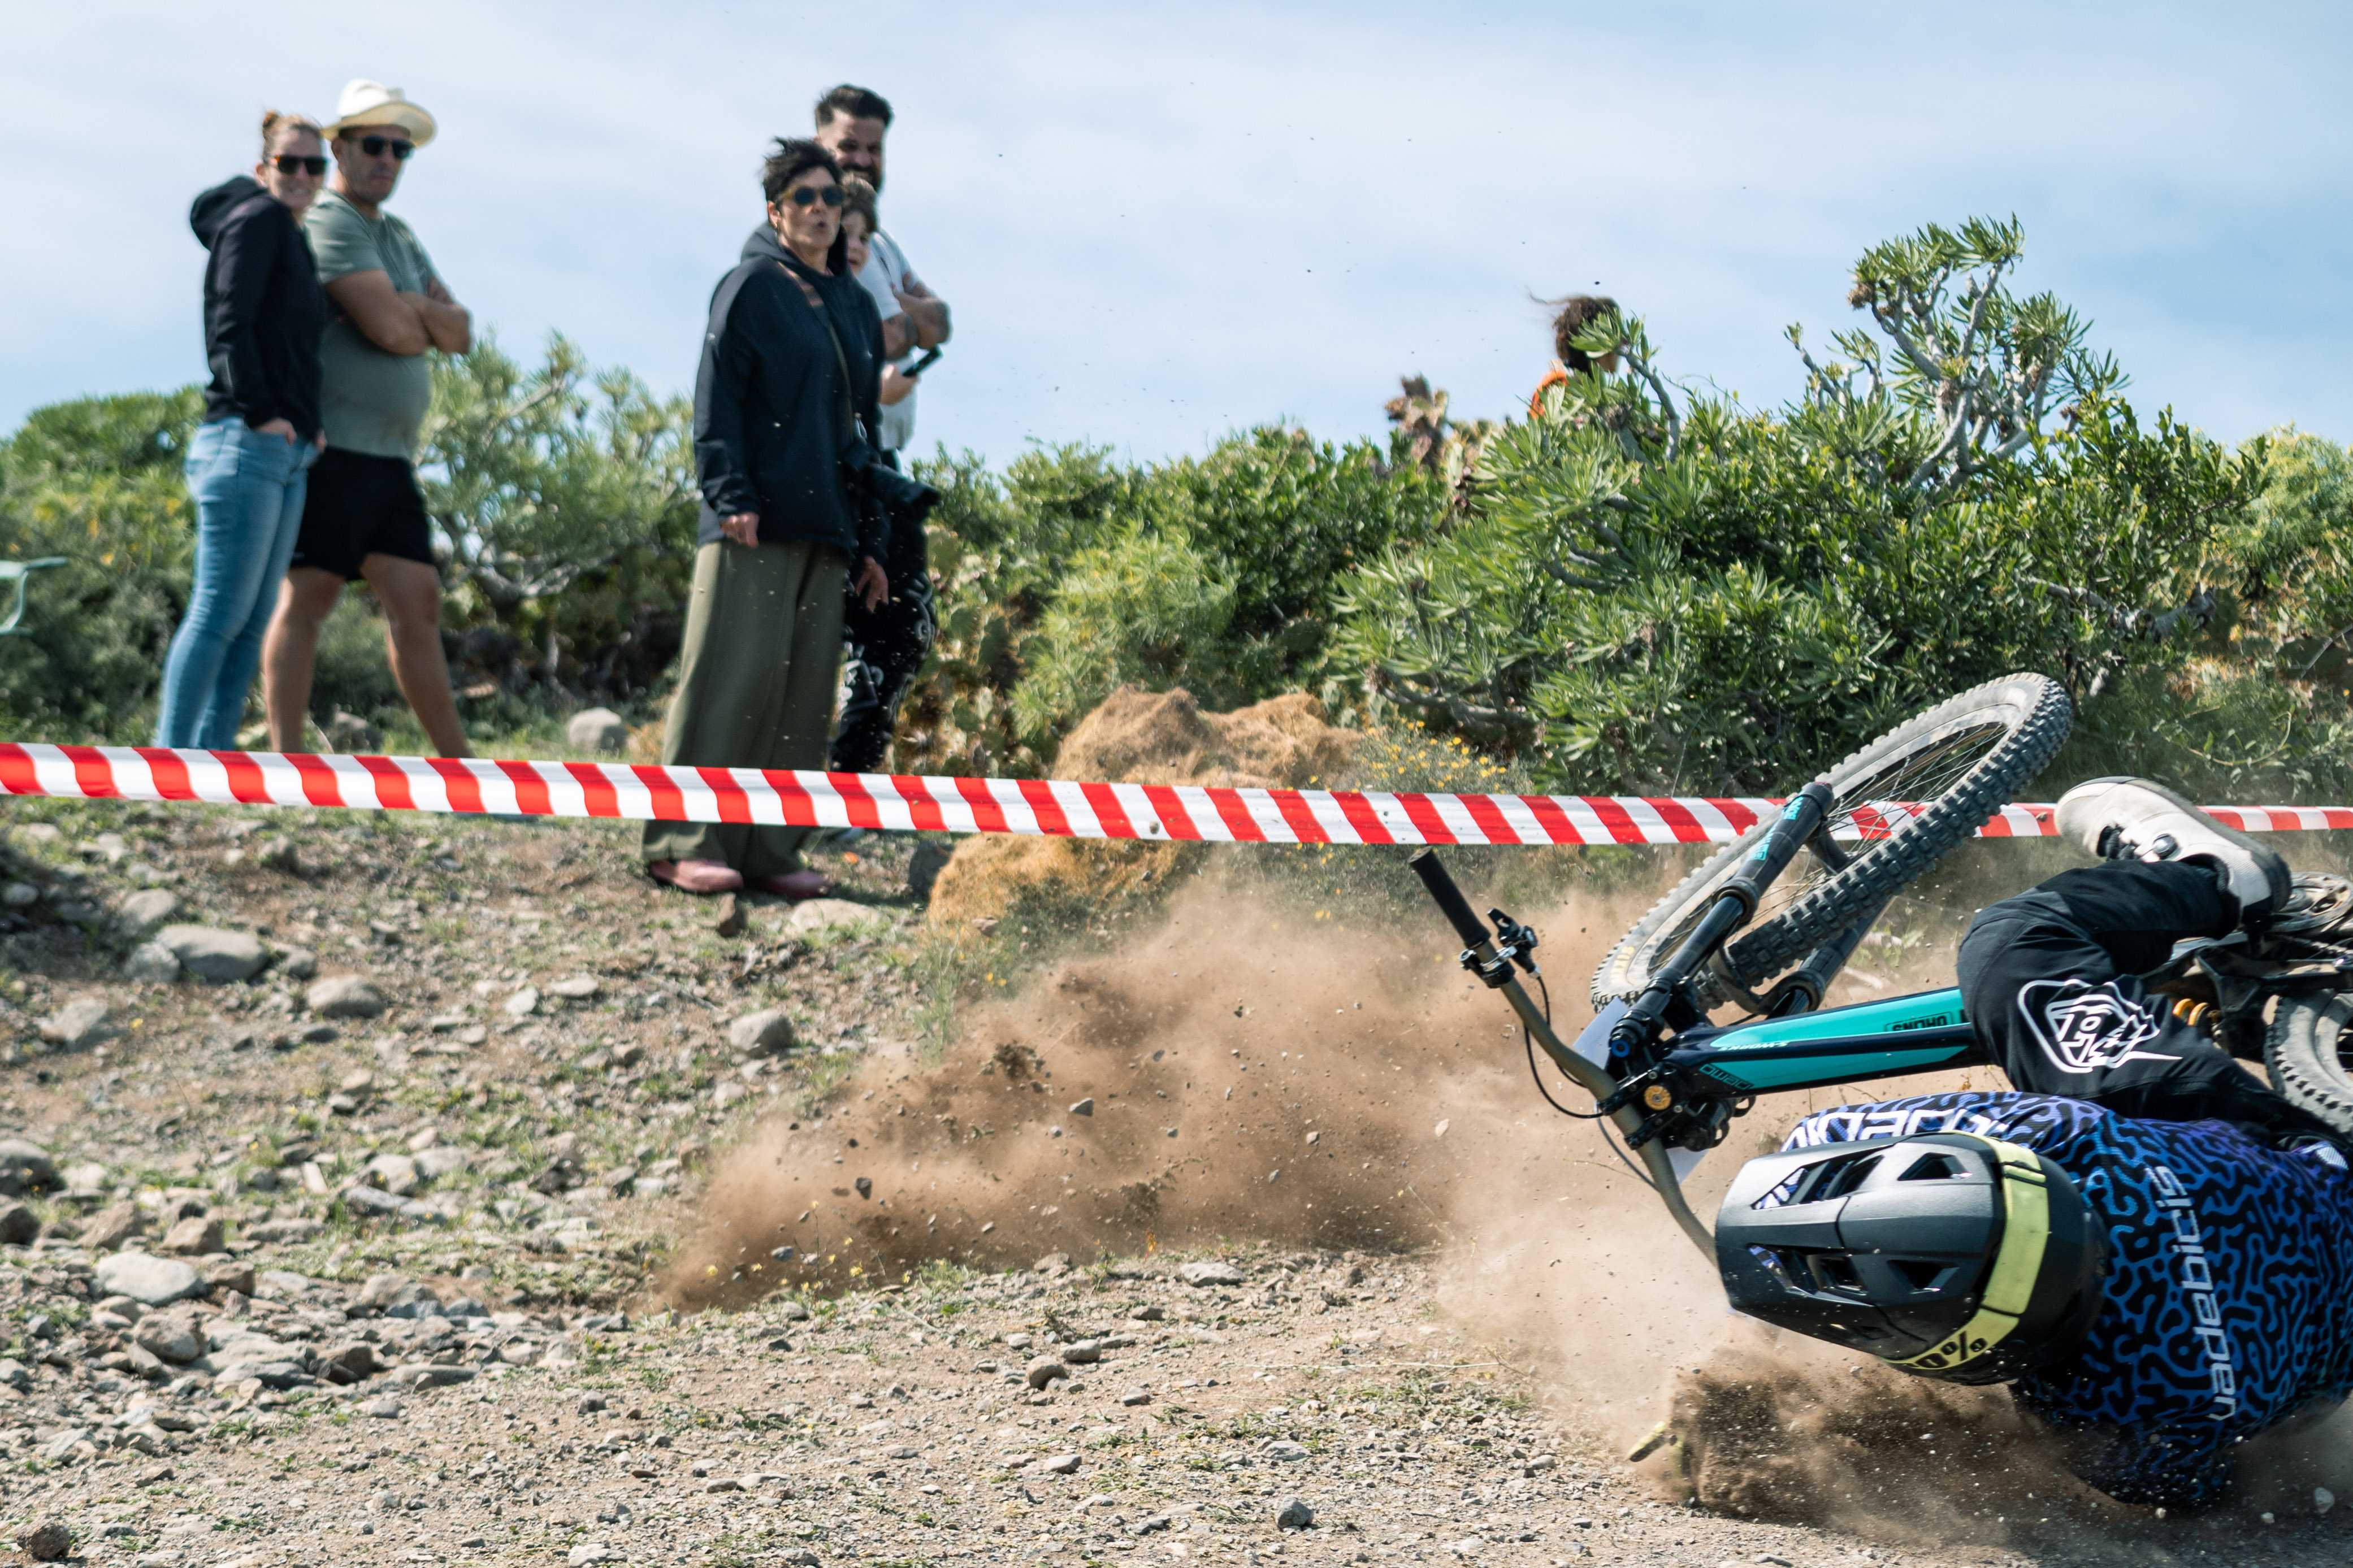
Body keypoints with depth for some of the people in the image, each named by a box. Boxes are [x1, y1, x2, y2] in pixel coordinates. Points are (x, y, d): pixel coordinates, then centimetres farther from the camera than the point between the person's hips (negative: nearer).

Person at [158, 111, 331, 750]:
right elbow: (230, 326, -14)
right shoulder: (258, 218, -4)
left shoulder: (293, 241, 23)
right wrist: (260, 412, -18)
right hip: (246, 443, -9)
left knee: (253, 620, 7)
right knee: (219, 614, -11)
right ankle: (170, 761, -11)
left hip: (288, 454, 9)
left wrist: (310, 424, 12)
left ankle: (215, 757, 8)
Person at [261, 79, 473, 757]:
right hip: (334, 447, -9)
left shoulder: (399, 239, 22)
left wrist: (413, 311, -8)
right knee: (309, 596, -8)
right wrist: (428, 324, 2)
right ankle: (287, 759, -10)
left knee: (417, 602, 7)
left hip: (390, 458, 9)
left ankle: (457, 765, 9)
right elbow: (390, 328, -19)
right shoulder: (330, 223, -8)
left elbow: (459, 333, 11)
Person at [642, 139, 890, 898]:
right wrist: (732, 496, -17)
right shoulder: (752, 287, 0)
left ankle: (769, 850, 7)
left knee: (806, 689, 3)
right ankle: (683, 842, -8)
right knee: (734, 673, -10)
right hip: (756, 521, -7)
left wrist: (870, 538, 19)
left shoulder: (856, 306, 20)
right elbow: (716, 399, -7)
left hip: (825, 526, 7)